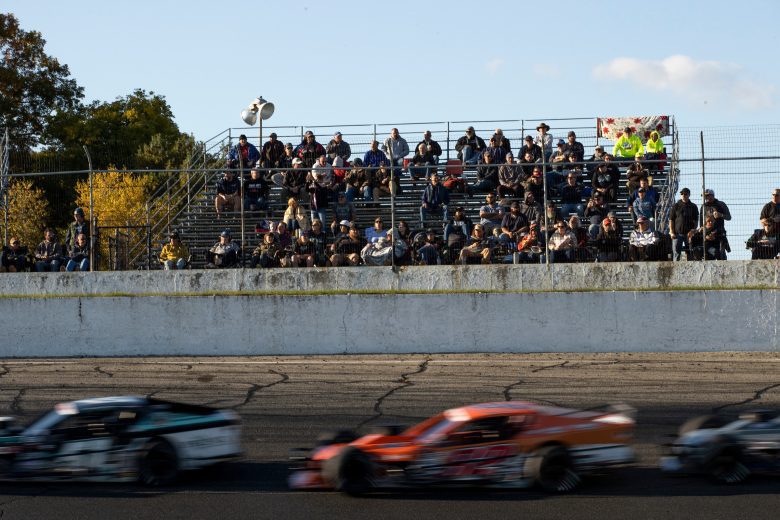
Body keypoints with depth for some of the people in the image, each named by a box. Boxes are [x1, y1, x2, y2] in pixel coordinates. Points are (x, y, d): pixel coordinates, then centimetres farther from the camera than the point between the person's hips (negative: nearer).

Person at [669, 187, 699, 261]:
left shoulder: (693, 207, 8)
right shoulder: (676, 206, 6)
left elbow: (696, 221, 7)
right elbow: (671, 220, 5)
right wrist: (671, 232, -4)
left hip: (689, 233, 1)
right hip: (677, 233, -1)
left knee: (690, 253, 4)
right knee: (676, 253, -5)